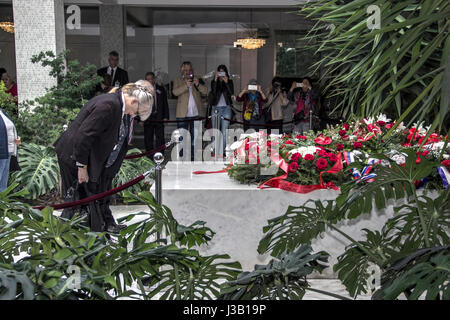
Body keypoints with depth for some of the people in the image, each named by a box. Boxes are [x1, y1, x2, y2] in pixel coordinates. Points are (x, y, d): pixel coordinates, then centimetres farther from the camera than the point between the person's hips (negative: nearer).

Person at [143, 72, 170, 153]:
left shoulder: (161, 89, 10)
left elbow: (165, 103, 9)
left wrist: (166, 117, -1)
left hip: (159, 118, 0)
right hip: (147, 118, 0)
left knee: (160, 138, -4)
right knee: (148, 139, 2)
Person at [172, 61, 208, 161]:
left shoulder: (197, 80, 15)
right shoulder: (178, 81, 9)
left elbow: (205, 91, 2)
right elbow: (175, 92, -9)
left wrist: (198, 84, -15)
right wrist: (186, 86, -23)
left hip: (196, 114, 2)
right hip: (183, 114, -2)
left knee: (194, 137, 6)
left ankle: (193, 158, 13)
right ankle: (181, 158, 4)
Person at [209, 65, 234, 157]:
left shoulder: (229, 81, 10)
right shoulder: (214, 82, 8)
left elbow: (232, 93, -5)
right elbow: (213, 92, -9)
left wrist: (226, 82, -15)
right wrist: (215, 80, -15)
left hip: (226, 108, 0)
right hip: (216, 108, 0)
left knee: (224, 131, -4)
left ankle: (222, 151, 0)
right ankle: (215, 152, 3)